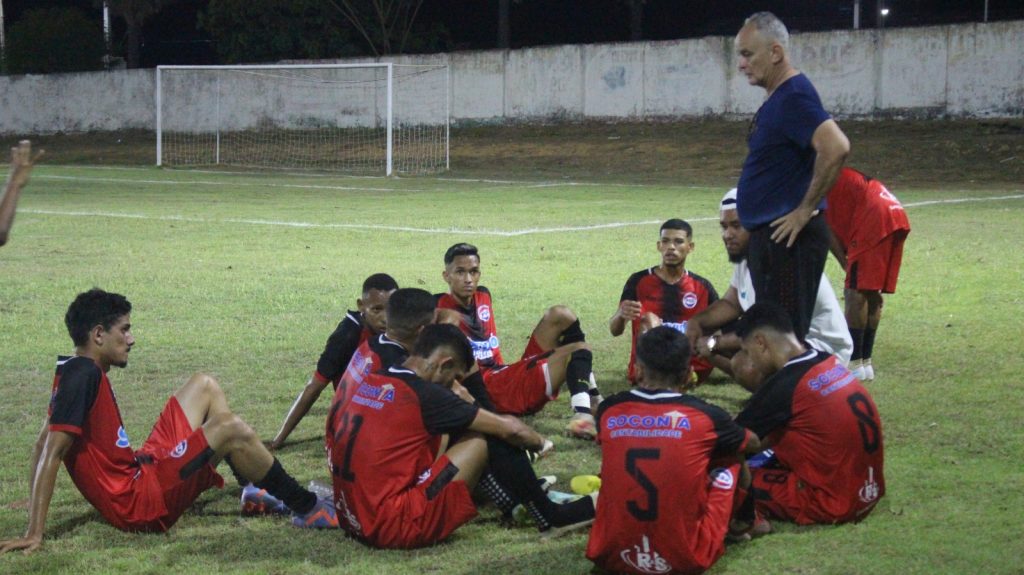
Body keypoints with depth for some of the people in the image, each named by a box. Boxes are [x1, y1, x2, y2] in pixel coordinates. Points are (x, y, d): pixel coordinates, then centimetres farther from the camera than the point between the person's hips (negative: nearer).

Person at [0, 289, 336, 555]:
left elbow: (42, 446, 14)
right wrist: (34, 535, -28)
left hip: (143, 471, 11)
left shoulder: (75, 371, 9)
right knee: (231, 429, -20)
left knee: (204, 386, 15)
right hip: (139, 505, -11)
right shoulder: (83, 375, -19)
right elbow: (51, 453, -25)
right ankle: (306, 509, -4)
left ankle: (258, 490, 16)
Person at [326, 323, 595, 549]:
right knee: (487, 440, -2)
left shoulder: (364, 384, 10)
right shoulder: (423, 394, -11)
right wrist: (540, 442, 17)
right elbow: (510, 429, -3)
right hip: (394, 527, -9)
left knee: (447, 434, 20)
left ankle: (522, 493, 31)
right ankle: (551, 517, 14)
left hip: (353, 520, 9)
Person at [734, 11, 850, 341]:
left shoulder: (794, 97, -17)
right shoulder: (777, 98, 14)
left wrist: (806, 209, -23)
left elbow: (836, 148, -31)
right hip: (767, 236, 11)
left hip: (788, 237, -11)